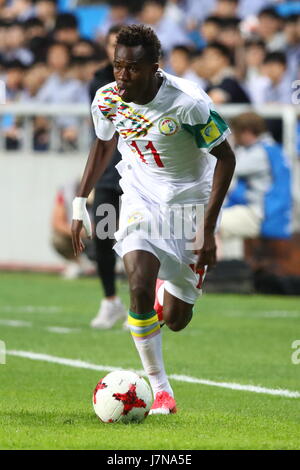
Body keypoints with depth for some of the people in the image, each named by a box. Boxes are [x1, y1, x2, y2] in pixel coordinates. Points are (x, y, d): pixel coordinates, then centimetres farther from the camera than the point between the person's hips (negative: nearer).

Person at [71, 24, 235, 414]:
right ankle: (159, 389, -9)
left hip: (190, 203, -2)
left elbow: (225, 157, -15)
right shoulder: (107, 99, -12)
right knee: (139, 288, -23)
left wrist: (208, 229, -18)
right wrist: (80, 203, 6)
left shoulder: (189, 102, -25)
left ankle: (171, 285, 41)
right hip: (140, 197, 2)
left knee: (176, 320, 2)